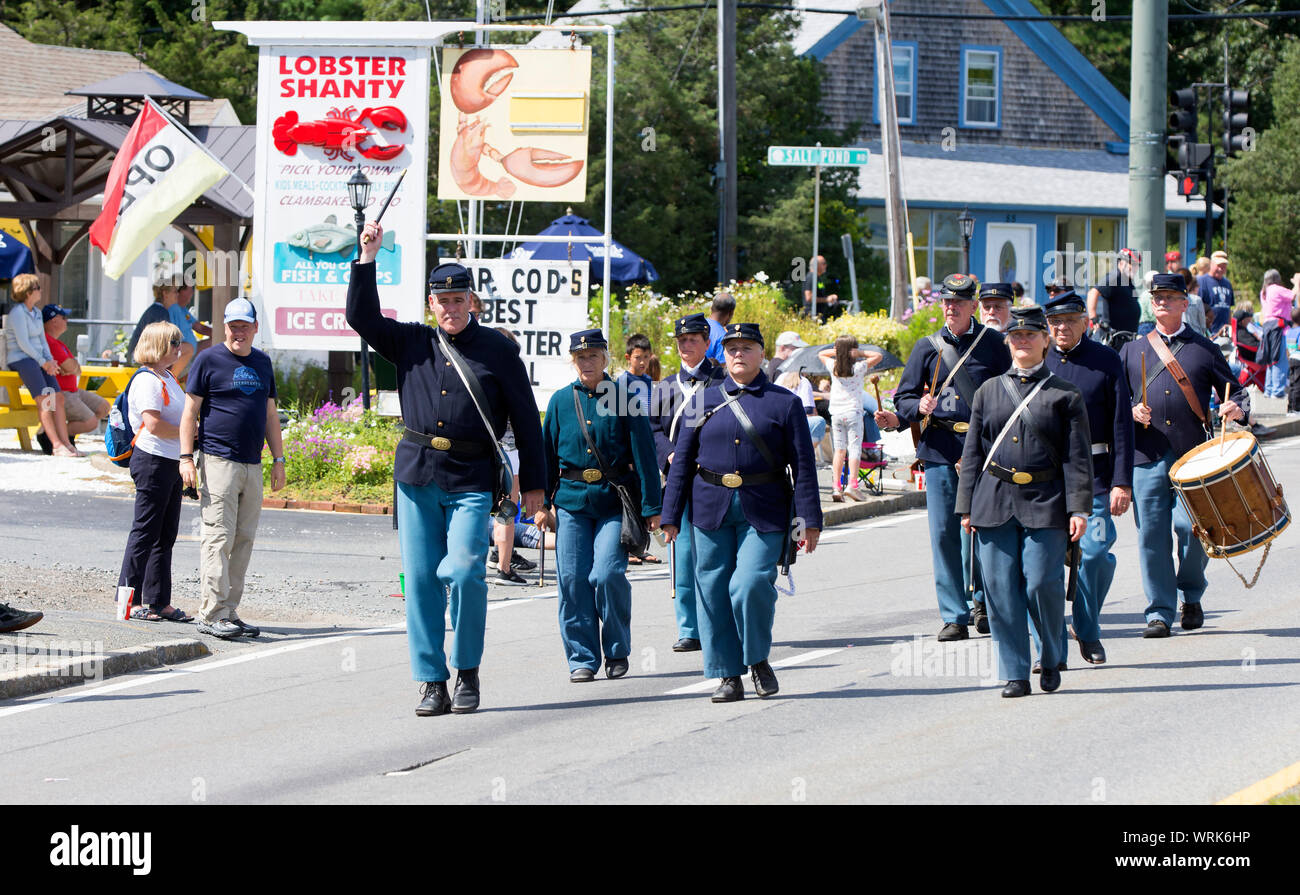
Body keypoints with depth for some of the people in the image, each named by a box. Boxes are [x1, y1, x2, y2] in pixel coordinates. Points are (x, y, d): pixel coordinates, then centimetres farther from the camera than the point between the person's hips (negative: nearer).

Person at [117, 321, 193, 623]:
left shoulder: (168, 379, 17)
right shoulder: (147, 380, -13)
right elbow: (153, 425, -22)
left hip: (172, 462, 10)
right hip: (152, 461, -10)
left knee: (166, 535, 11)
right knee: (145, 531, -6)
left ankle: (159, 601, 16)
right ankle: (130, 600, -3)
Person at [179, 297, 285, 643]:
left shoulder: (262, 363, 17)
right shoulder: (209, 360, 0)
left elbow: (270, 414, 22)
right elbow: (190, 411, -2)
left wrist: (278, 459, 17)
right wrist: (186, 458, -10)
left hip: (252, 465, 6)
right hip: (217, 460, -6)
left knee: (243, 540, 6)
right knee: (218, 538, -10)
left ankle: (228, 612, 10)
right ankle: (211, 614, -12)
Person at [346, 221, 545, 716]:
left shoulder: (497, 350, 5)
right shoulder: (411, 343, 13)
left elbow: (525, 419, 6)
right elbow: (363, 318, 7)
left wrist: (532, 484, 4)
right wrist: (367, 258, -2)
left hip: (471, 479, -3)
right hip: (417, 473, 3)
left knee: (464, 572, -15)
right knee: (420, 579, 1)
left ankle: (467, 671, 2)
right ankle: (430, 680, 8)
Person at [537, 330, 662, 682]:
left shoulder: (624, 399, 0)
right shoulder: (561, 401, 8)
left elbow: (644, 455, 0)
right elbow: (548, 453, 13)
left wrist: (651, 507, -3)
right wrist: (542, 502, 8)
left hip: (615, 502, -3)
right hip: (572, 502, 3)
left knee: (608, 574, -13)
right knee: (574, 579, -2)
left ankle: (617, 652, 7)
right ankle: (582, 659, 8)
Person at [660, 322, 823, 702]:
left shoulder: (785, 403, 5)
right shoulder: (705, 400, 10)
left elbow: (803, 464, 2)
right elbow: (682, 460, 11)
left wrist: (810, 520, -4)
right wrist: (671, 515, 6)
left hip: (763, 511, -3)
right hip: (711, 509, 3)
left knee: (751, 584, -17)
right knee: (714, 592, 0)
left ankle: (758, 659, 6)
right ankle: (728, 676, 9)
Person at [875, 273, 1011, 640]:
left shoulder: (992, 344, 6)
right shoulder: (928, 347, 9)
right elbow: (904, 396, 11)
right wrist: (917, 408, -12)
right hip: (940, 448, 1)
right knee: (944, 534, -1)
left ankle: (982, 599, 21)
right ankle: (954, 616, 4)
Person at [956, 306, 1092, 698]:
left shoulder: (1065, 395, 5)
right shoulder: (988, 392, 13)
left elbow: (1078, 456, 1)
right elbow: (972, 454, 13)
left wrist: (1078, 508, -7)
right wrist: (967, 507, 7)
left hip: (1045, 503, -3)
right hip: (995, 503, 3)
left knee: (1042, 585, -9)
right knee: (1002, 590, -1)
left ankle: (1053, 660, 14)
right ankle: (1015, 675, 5)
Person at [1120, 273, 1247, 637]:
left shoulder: (1204, 349, 12)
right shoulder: (1132, 351, 16)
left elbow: (1235, 391, 13)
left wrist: (1236, 408, -9)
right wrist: (1131, 411, -6)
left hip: (1192, 455, -1)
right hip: (1147, 456, 1)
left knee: (1191, 528, -11)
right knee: (1151, 534, -3)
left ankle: (1191, 597, 14)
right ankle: (1159, 611, 5)